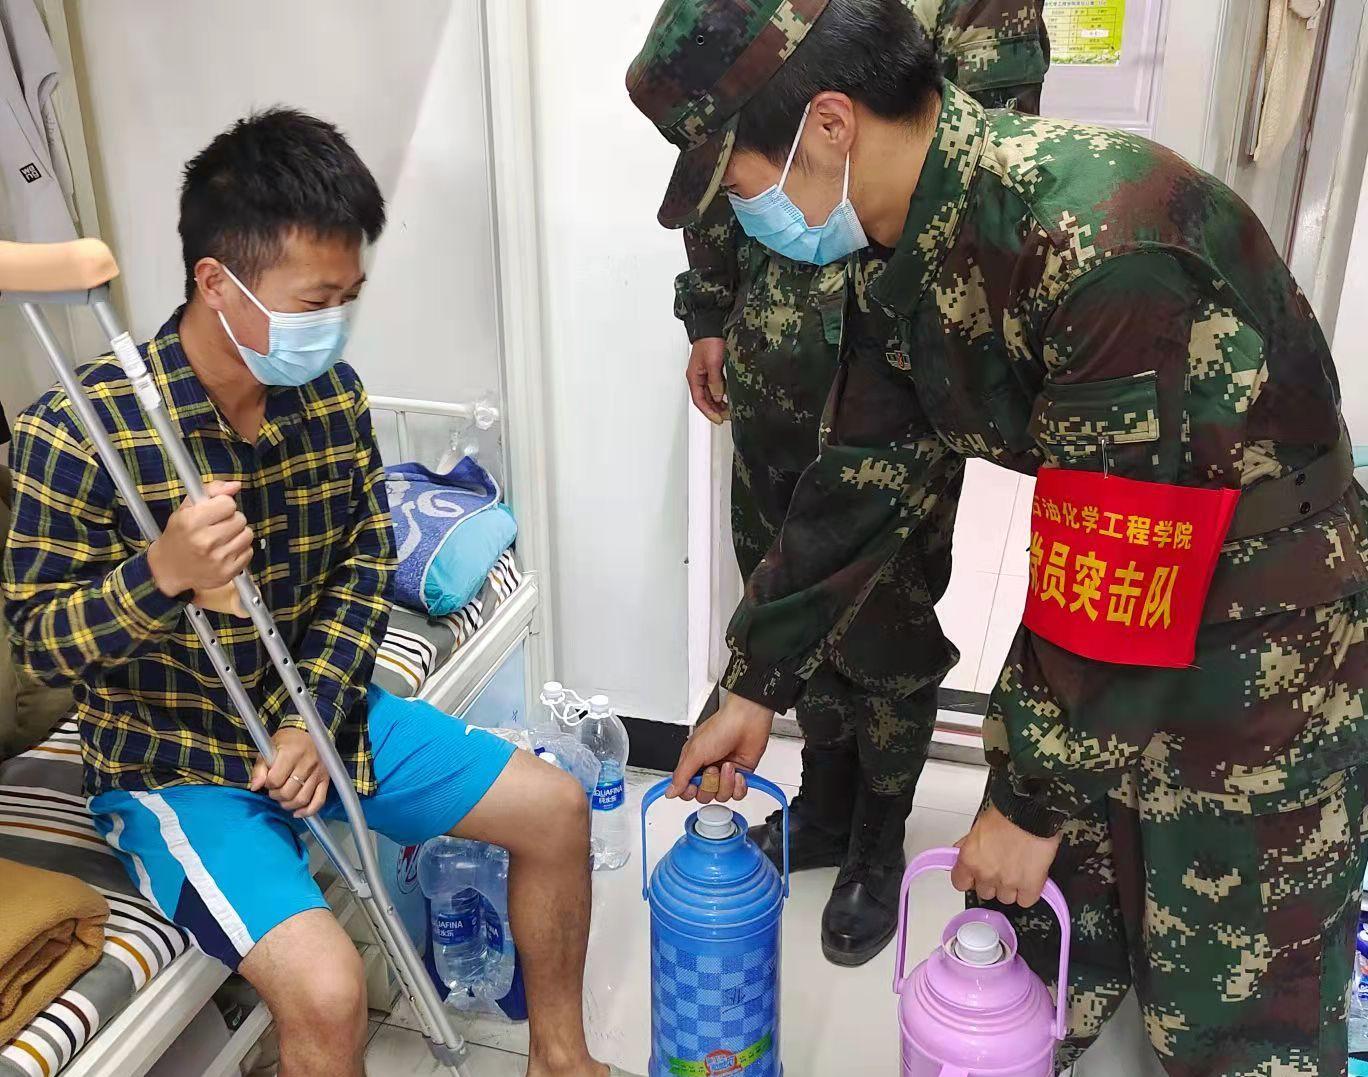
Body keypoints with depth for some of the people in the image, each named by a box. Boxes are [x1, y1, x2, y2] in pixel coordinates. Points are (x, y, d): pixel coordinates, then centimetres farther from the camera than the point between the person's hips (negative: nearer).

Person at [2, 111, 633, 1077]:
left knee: (557, 810, 5)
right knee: (327, 990, -26)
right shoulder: (78, 435, -23)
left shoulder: (333, 394, -6)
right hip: (174, 760, -5)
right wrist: (161, 574, -35)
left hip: (316, 713, 6)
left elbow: (366, 566, 3)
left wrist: (317, 717, -10)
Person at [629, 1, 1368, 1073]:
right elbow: (862, 483, 4)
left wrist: (1032, 802, -14)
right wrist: (757, 689, 11)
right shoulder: (913, 242, -4)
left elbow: (1113, 569, -27)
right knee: (1027, 924, 18)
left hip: (1265, 650, -7)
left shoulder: (1104, 242, -32)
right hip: (1099, 611, 7)